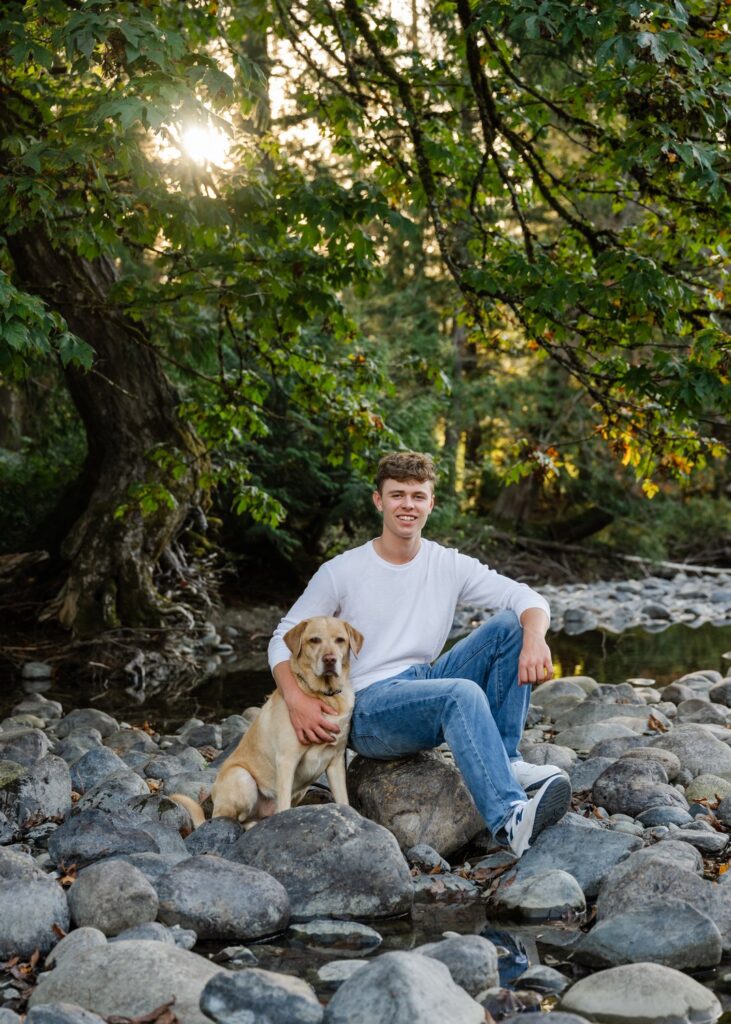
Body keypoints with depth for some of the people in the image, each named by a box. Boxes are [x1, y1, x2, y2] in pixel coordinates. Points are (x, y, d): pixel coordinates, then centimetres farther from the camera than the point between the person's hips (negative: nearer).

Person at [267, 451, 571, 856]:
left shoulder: (449, 566, 6)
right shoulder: (341, 572, -2)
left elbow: (528, 599, -1)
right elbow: (284, 639, 0)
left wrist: (534, 638, -26)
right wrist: (296, 699, -21)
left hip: (425, 684, 5)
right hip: (368, 709, -5)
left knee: (510, 625, -13)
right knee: (462, 693, -35)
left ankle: (506, 761, -16)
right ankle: (509, 820, -51)